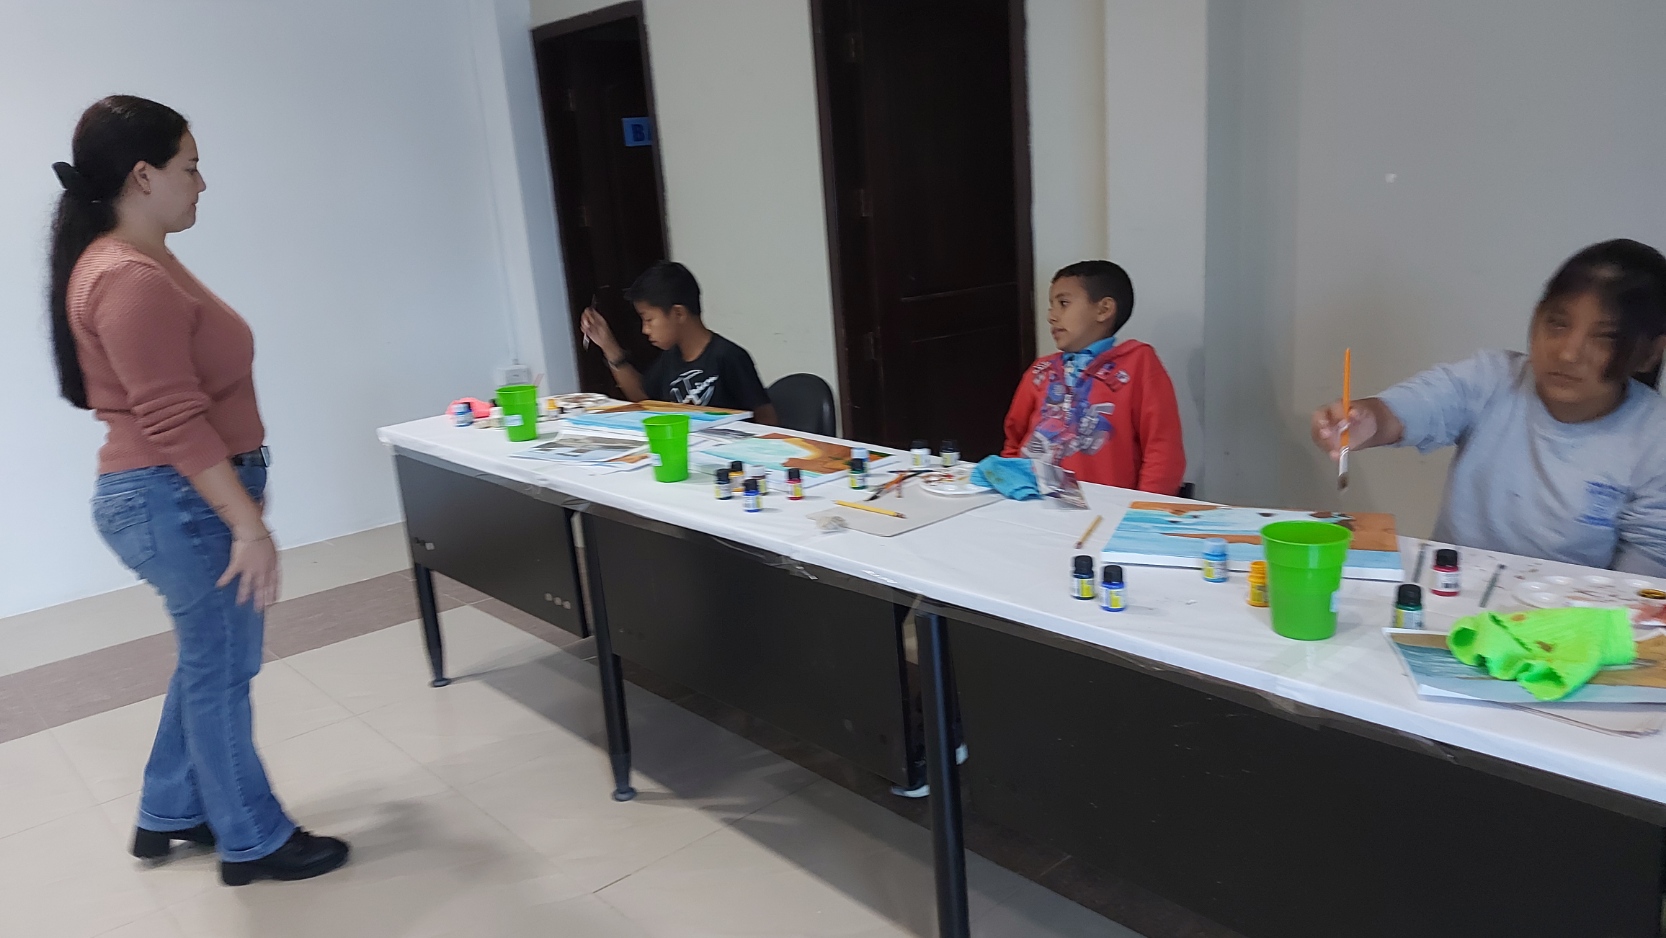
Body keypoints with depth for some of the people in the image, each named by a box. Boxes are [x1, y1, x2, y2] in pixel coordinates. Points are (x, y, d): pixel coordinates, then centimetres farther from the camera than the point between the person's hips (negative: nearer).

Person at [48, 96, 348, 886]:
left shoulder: (135, 261, 12)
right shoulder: (131, 278, -21)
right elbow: (173, 422, -25)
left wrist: (239, 509, 22)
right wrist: (249, 525, -24)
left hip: (176, 497, 10)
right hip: (177, 502, -10)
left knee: (210, 660, 21)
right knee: (221, 671, 4)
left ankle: (169, 815, 37)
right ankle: (253, 843, 21)